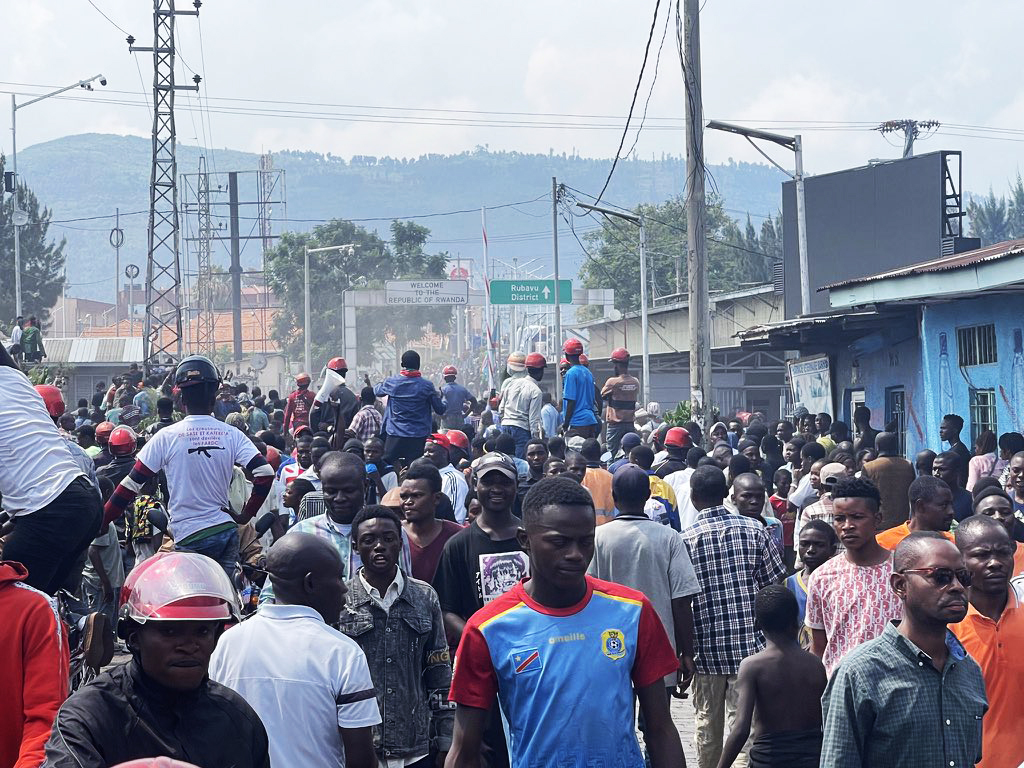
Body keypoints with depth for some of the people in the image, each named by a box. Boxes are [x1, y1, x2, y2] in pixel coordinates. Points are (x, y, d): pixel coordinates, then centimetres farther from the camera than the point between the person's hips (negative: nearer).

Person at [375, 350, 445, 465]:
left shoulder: (391, 382, -2)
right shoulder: (427, 386, -5)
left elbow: (376, 391, 20)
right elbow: (440, 410, 1)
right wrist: (441, 399, 23)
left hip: (395, 436, 0)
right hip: (418, 437, 0)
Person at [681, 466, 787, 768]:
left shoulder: (684, 539, -4)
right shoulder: (754, 530, -3)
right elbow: (774, 587, -1)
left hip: (706, 648, 1)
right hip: (749, 645, -1)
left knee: (707, 723, 16)